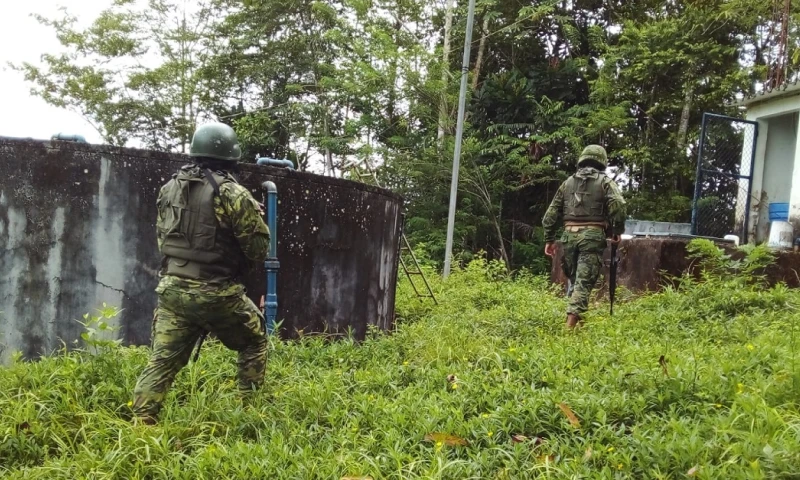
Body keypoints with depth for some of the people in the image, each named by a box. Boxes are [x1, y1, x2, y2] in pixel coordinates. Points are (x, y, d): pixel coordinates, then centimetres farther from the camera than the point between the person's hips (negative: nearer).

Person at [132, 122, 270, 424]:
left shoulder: (169, 189, 8)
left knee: (162, 360, 9)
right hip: (216, 293, -5)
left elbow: (163, 239, 18)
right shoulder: (233, 194, -12)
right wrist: (256, 216, 11)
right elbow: (259, 249, -7)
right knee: (255, 341, 18)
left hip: (171, 289, 5)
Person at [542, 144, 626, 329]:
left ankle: (574, 316, 22)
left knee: (574, 279, 19)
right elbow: (618, 205, -12)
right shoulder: (605, 181, 6)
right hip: (592, 236, -4)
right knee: (583, 282, -6)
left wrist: (549, 239, 19)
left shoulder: (568, 182, 17)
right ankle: (571, 324, -15)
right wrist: (617, 231, -1)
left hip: (570, 235, 4)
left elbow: (552, 213, 14)